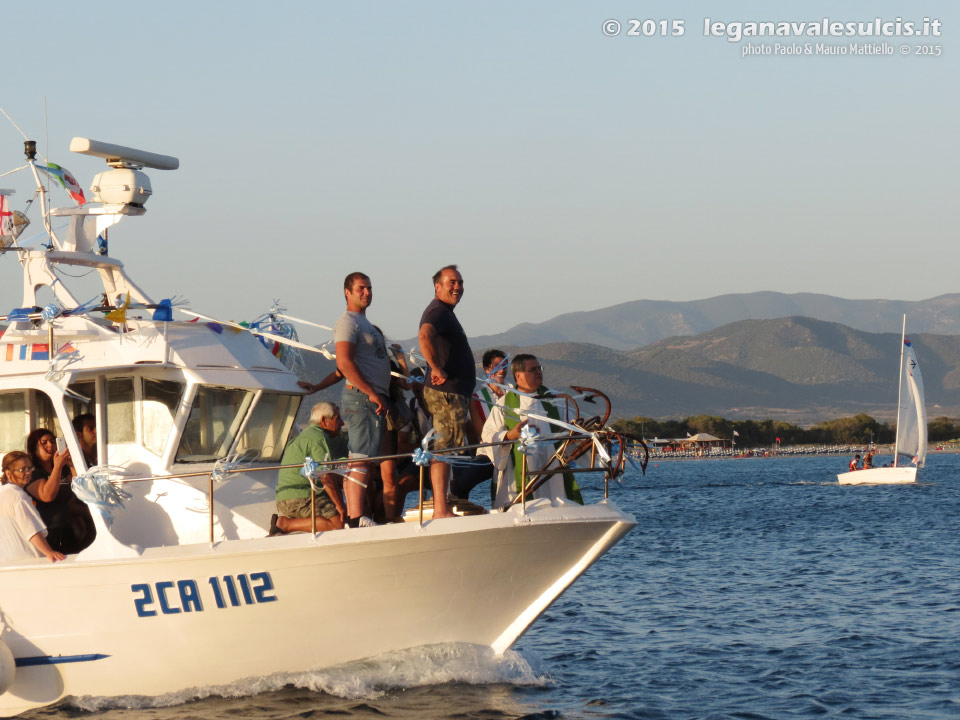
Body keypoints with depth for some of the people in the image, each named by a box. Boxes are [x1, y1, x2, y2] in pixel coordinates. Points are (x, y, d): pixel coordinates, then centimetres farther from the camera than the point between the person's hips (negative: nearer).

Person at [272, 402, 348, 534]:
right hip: (300, 497, -11)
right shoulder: (318, 439, -9)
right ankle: (285, 524, -18)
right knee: (338, 523, -21)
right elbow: (326, 477, -15)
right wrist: (340, 505, -10)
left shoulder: (306, 435, 26)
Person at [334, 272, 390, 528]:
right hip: (361, 398, -10)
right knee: (361, 458, -14)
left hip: (373, 399, 10)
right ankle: (356, 518, -19)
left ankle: (351, 517, 9)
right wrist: (371, 393, -21)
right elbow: (344, 363, -20)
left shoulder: (364, 323, 24)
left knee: (357, 459, 8)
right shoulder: (348, 322, -8)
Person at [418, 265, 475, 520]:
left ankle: (441, 506, 15)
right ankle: (441, 509, -16)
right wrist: (437, 369, -26)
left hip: (453, 392, 11)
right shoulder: (438, 311, -13)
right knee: (444, 449, -13)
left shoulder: (445, 312, 22)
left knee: (444, 449, 12)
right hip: (447, 392, -11)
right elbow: (424, 336, -33)